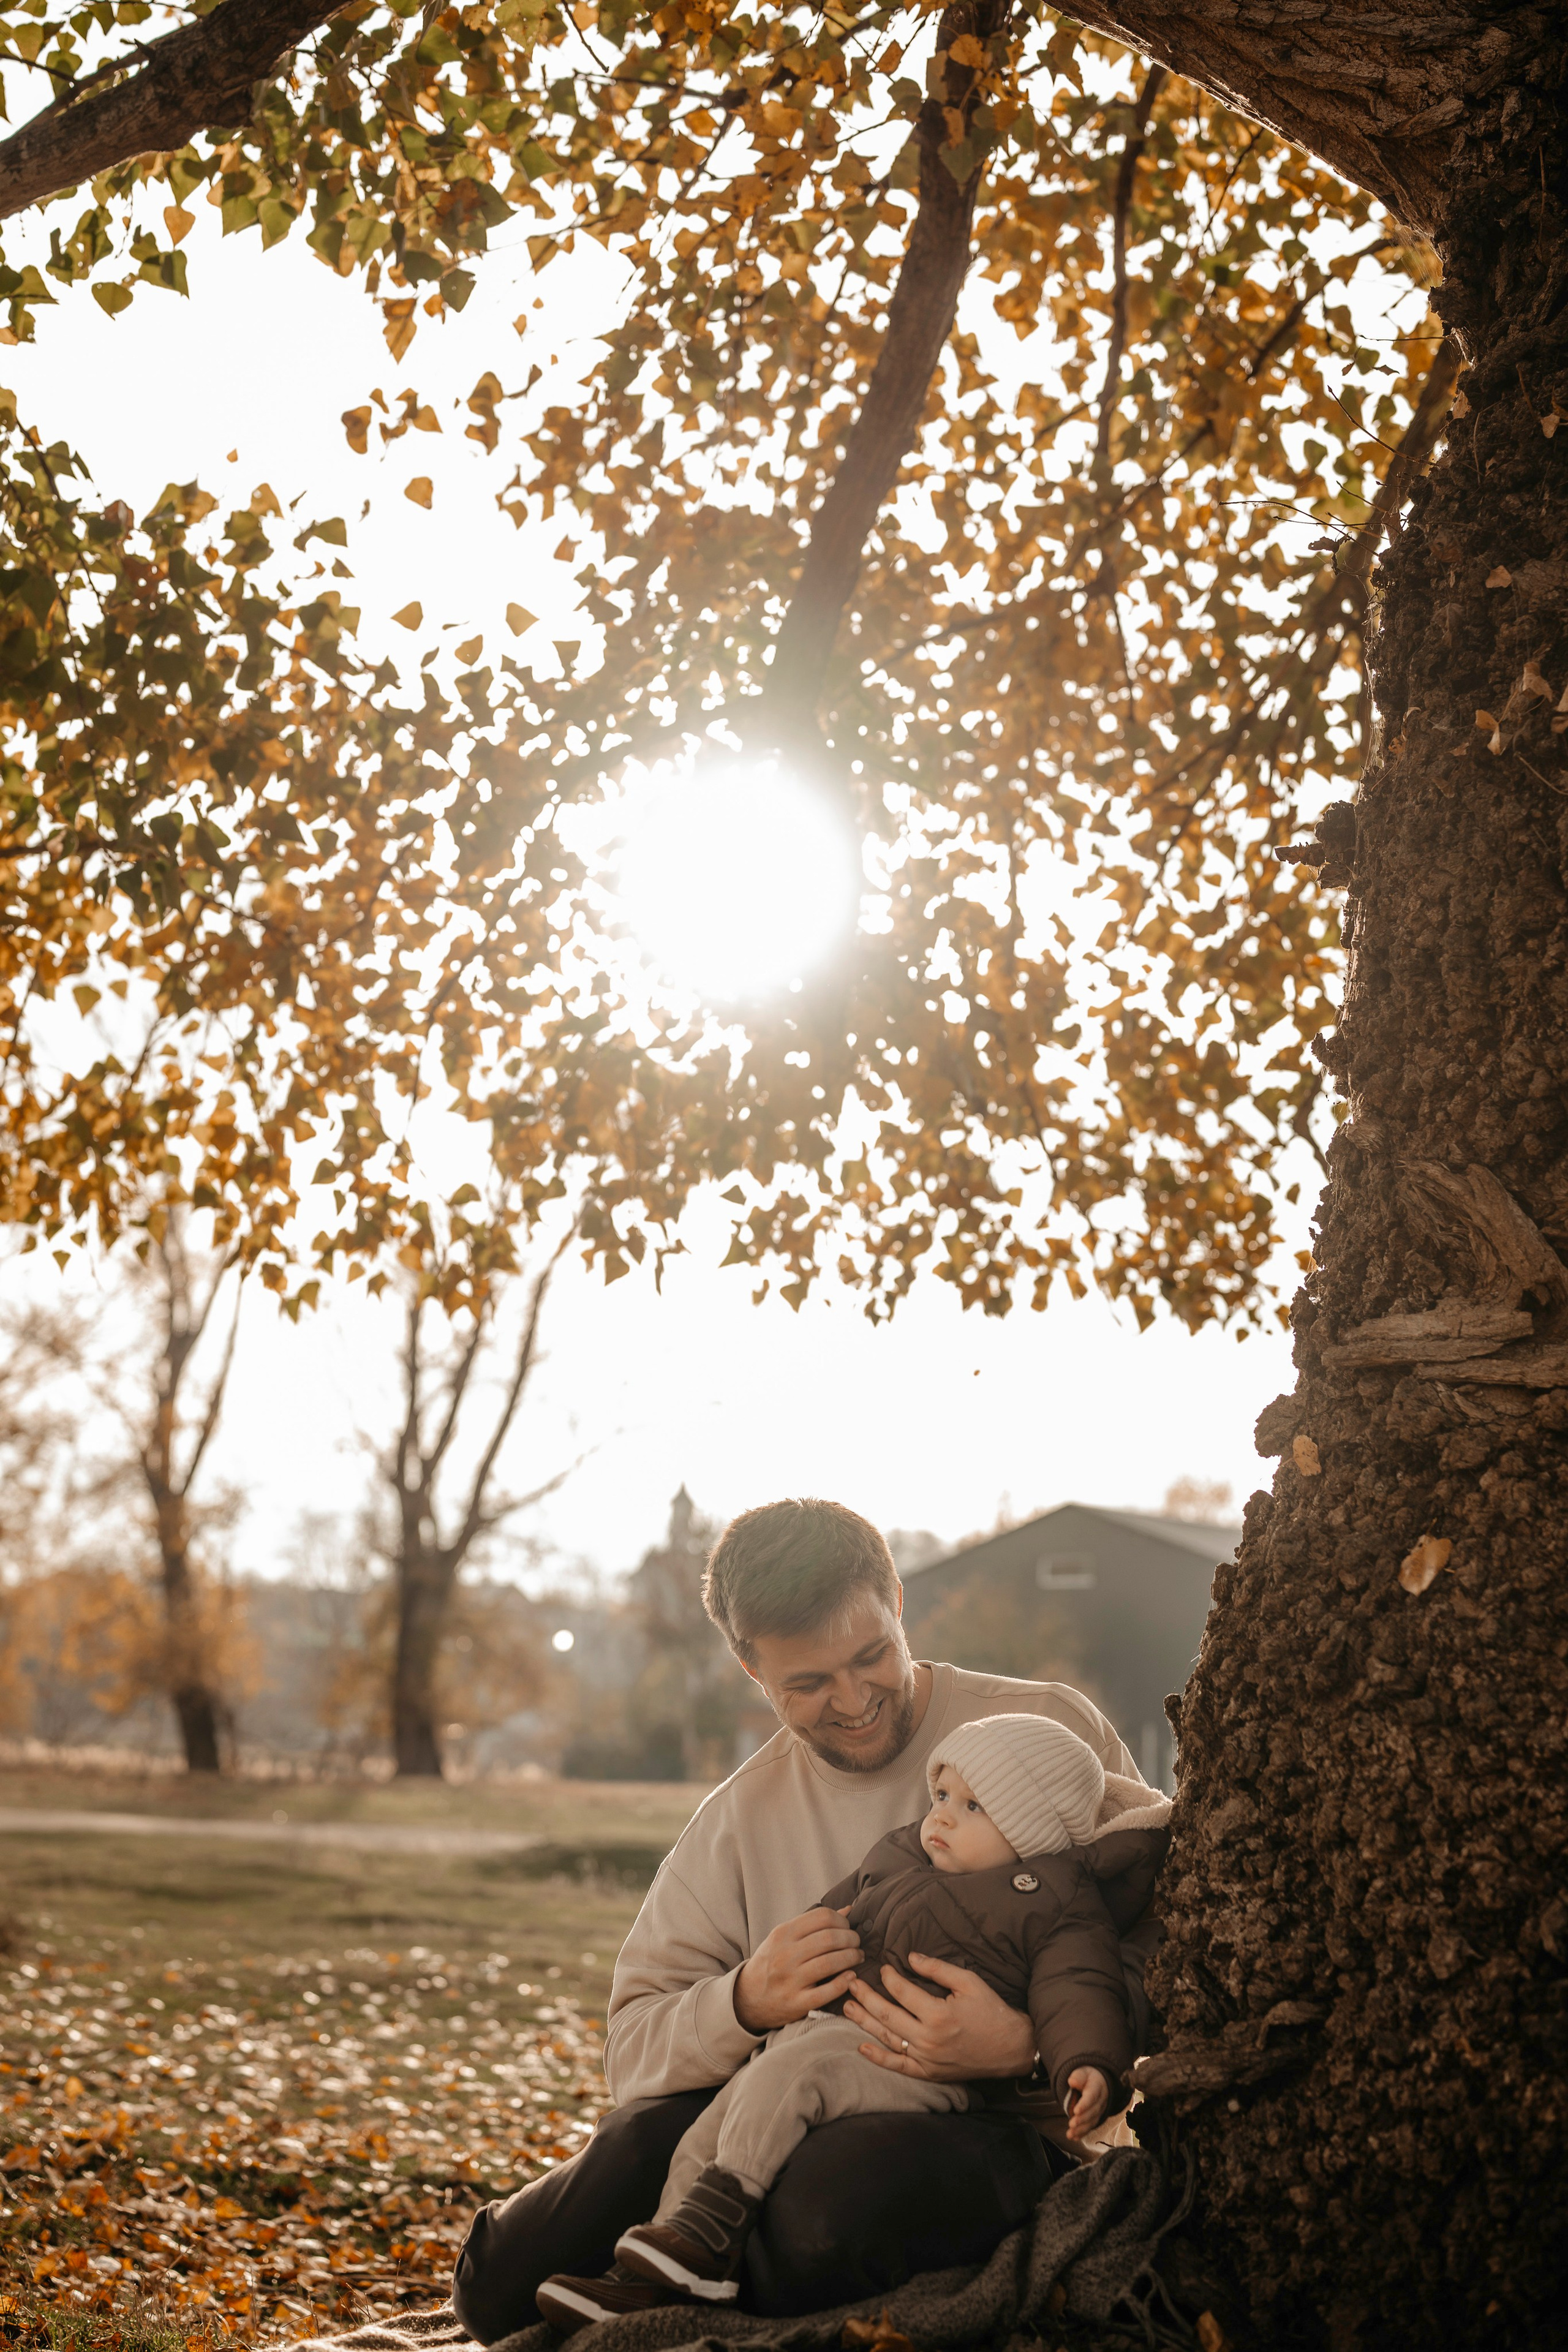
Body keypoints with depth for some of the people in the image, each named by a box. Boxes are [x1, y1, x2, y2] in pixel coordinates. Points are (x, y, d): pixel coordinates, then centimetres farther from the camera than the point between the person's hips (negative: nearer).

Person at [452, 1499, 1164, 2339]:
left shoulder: (1048, 1731, 0)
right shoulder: (739, 1819, 11)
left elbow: (1165, 1953, -6)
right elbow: (633, 2047, 7)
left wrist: (1031, 2043, -26)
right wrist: (744, 2004, -16)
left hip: (1002, 2121, -3)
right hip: (801, 2119, 4)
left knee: (832, 2194, -37)